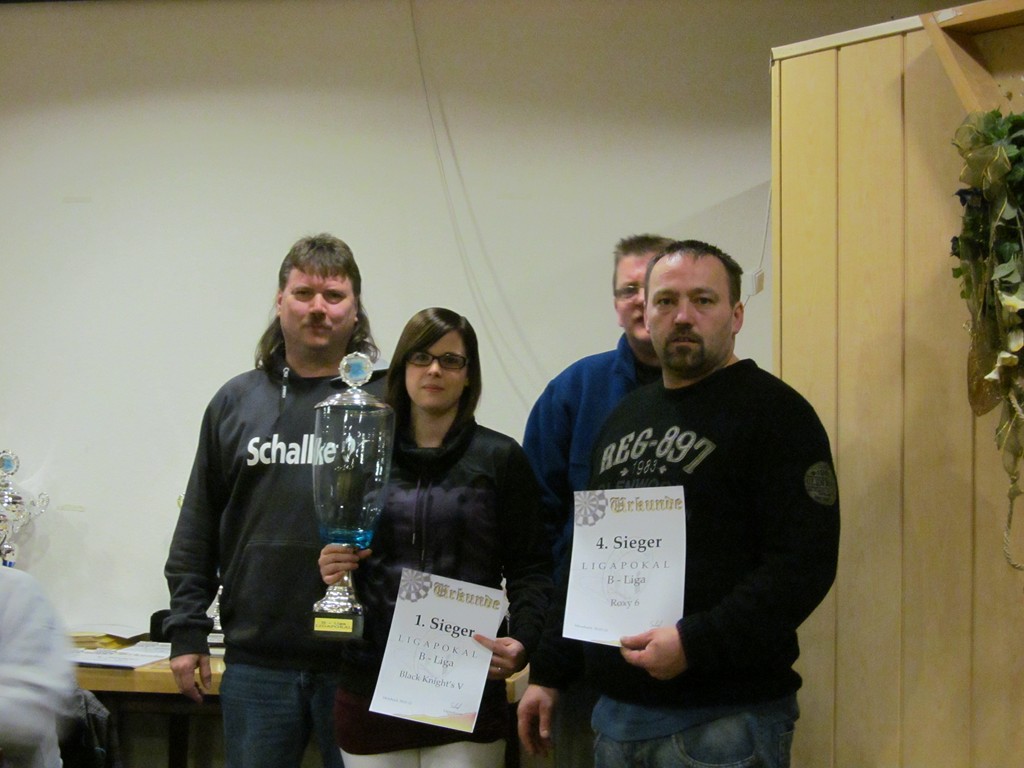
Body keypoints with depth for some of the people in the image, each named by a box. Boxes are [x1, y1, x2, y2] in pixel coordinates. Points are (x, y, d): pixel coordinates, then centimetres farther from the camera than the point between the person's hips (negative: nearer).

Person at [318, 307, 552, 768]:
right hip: (371, 689, 2)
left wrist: (523, 640, -15)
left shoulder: (501, 458, 4)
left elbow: (529, 568, 1)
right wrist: (329, 571, -7)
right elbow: (335, 553, 15)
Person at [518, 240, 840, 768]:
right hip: (615, 715, 7)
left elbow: (804, 565, -17)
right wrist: (548, 673, 18)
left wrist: (694, 644, -23)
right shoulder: (626, 417, 17)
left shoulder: (774, 412, -7)